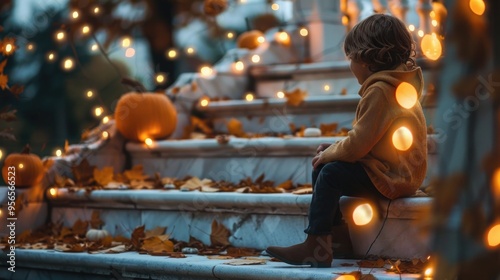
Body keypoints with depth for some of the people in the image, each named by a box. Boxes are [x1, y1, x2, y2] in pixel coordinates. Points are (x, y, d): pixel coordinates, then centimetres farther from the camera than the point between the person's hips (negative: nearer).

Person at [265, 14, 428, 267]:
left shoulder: (379, 91, -20)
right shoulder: (393, 84, 14)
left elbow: (357, 145, -23)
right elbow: (363, 139, 18)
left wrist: (328, 154, -5)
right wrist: (333, 150, 5)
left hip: (391, 176, -11)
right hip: (395, 170, 11)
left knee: (331, 174, -18)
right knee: (321, 167, 8)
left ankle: (317, 247, -13)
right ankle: (334, 233, 7)